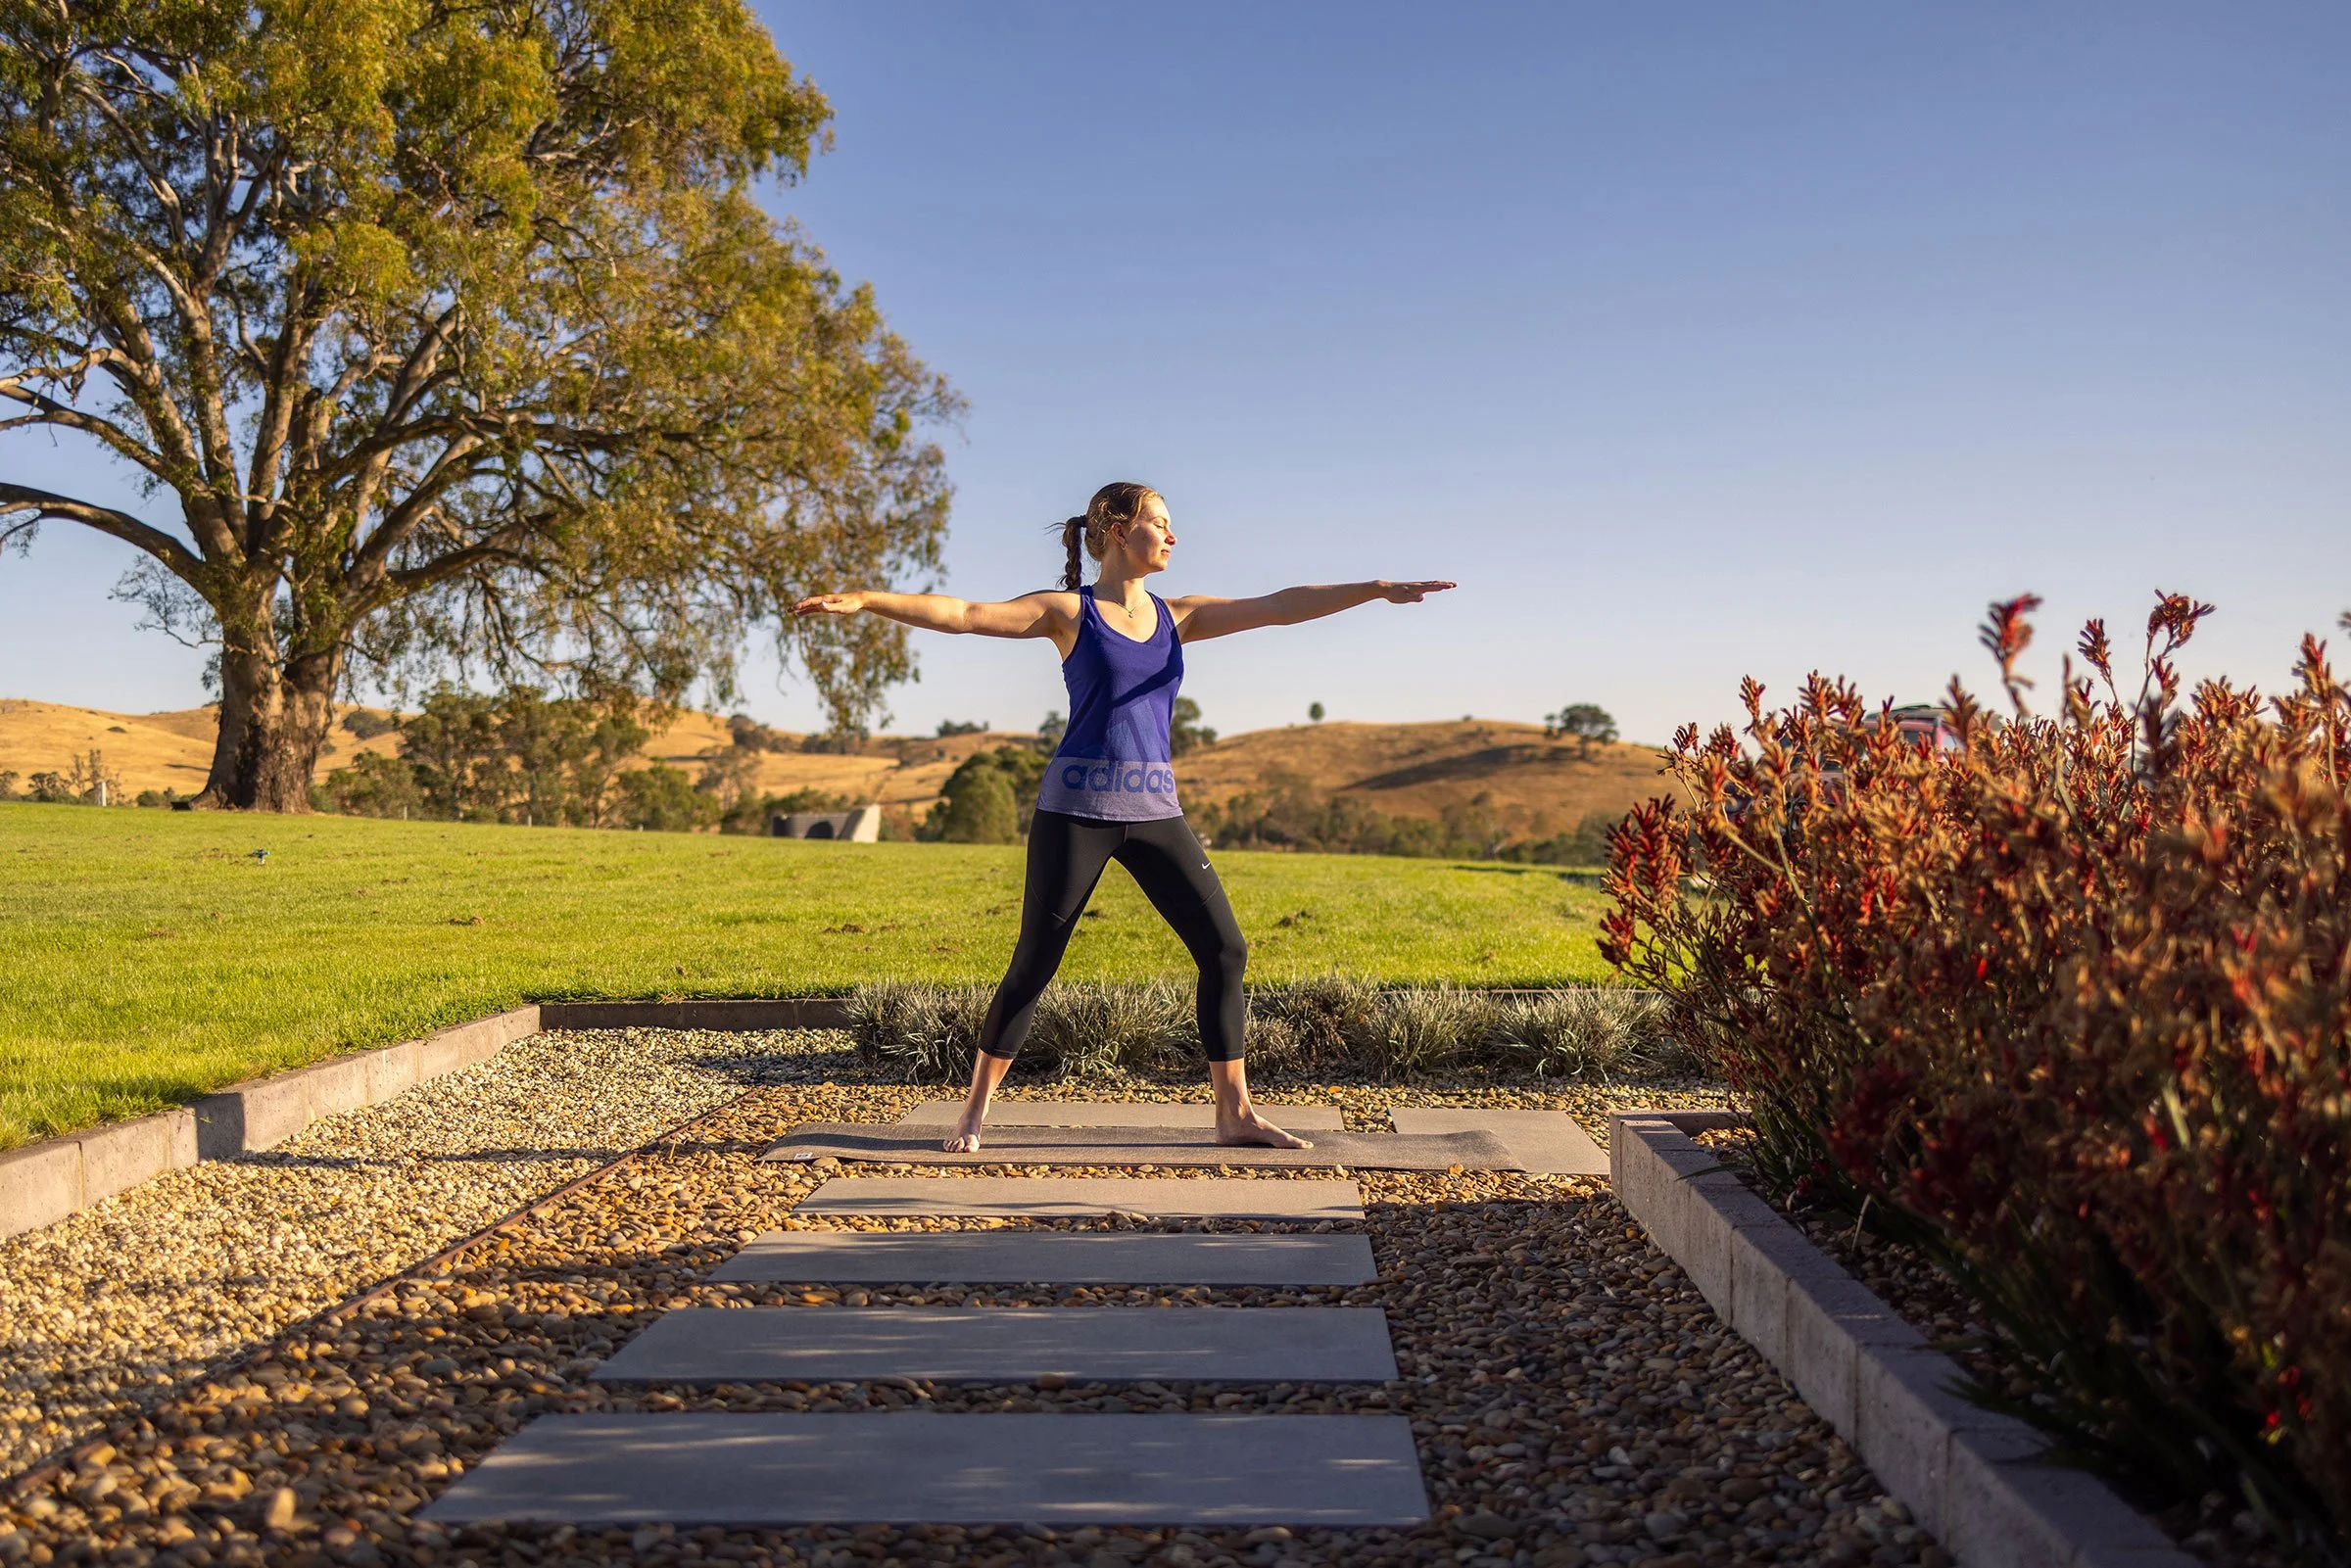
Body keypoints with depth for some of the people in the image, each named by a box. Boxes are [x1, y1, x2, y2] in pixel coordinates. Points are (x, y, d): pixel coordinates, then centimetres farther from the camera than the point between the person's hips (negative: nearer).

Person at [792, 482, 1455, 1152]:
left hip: (1154, 811, 5)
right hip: (1076, 807, -5)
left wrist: (1378, 588, 1)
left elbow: (1282, 606, 7)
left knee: (1225, 949, -1)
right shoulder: (1069, 611, 0)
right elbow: (961, 614, -9)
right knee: (1034, 964, -1)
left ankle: (1235, 1112, 9)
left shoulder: (1178, 615, 12)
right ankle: (975, 1112, 15)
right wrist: (863, 601, -18)